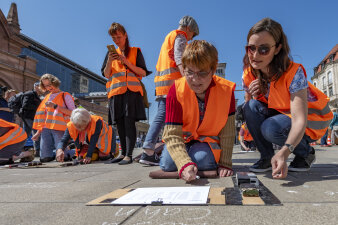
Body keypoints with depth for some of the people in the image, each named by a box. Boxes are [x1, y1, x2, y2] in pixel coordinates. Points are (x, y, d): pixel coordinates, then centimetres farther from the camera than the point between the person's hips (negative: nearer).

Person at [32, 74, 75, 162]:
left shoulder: (65, 96, 3)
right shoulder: (47, 97, 20)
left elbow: (73, 113, -9)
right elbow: (42, 115, 22)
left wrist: (56, 106, -14)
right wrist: (38, 132, 14)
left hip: (59, 129, -5)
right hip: (46, 129, 5)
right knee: (44, 158, -3)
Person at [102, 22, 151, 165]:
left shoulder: (135, 51, 11)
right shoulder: (112, 53, 22)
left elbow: (143, 73, 1)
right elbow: (106, 75, 11)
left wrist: (127, 62, -10)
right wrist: (109, 61, -7)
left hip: (131, 90, -4)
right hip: (116, 92, 4)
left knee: (129, 121, -13)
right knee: (120, 124, 2)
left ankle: (129, 155, -14)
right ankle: (123, 153, 10)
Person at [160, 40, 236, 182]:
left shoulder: (226, 90, -20)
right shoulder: (176, 91, -23)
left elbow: (228, 131, -12)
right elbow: (172, 134, -26)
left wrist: (225, 163, -14)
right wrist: (184, 164, -42)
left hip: (209, 138, 0)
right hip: (183, 137, 1)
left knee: (202, 160, -29)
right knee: (167, 164, -21)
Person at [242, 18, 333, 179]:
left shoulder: (293, 72, -28)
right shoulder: (249, 75, -13)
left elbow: (300, 120, -37)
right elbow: (251, 113, -3)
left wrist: (284, 152, -54)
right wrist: (251, 95, -26)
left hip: (312, 118, -4)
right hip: (281, 114, 5)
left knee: (270, 129, -32)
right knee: (251, 107, -23)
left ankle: (306, 153, -1)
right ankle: (266, 157, -7)